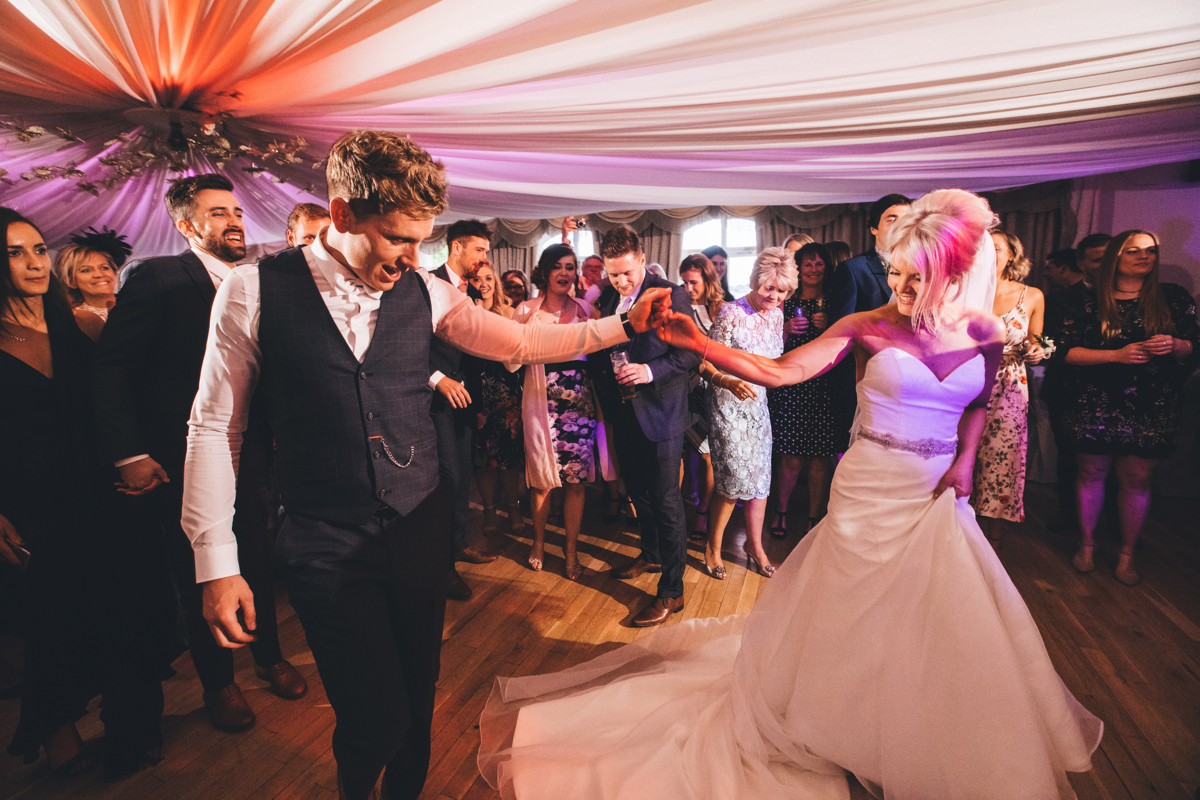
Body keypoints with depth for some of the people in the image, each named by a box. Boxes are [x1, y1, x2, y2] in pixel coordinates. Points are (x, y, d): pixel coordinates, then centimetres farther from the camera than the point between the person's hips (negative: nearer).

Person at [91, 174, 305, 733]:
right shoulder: (154, 279, -10)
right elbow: (110, 368, -12)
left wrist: (273, 436, 0)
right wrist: (129, 454, -16)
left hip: (249, 454, 4)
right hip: (185, 462, -4)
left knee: (258, 562, 16)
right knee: (200, 577, 12)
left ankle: (269, 657, 38)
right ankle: (218, 682, 33)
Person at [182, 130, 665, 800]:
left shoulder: (425, 293, 1)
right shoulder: (256, 291, -7)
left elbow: (523, 343, 6)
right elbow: (215, 427, -3)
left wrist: (627, 324, -1)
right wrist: (216, 563, -5)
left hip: (422, 531, 3)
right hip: (327, 547, -3)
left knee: (418, 697, 15)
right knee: (375, 718, -1)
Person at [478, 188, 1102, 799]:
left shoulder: (984, 331, 0)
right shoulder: (867, 328, -10)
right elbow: (779, 372, -18)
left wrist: (965, 457, -2)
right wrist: (697, 344, -28)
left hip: (940, 496, 4)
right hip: (871, 492, -3)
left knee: (946, 630, 12)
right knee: (853, 617, 9)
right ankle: (852, 737, 36)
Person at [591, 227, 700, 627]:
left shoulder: (670, 294, -11)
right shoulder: (608, 298, 9)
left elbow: (692, 352, -14)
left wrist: (650, 371, -26)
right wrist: (605, 393, 6)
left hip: (660, 414, -7)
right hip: (624, 414, 7)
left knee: (666, 500, -1)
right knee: (638, 491, 21)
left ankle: (671, 590, 9)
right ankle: (651, 554, 43)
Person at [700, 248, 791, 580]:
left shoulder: (776, 314, 5)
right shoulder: (731, 313, -16)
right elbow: (707, 364, -19)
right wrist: (730, 382, -35)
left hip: (758, 405, 6)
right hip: (728, 406, -6)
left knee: (760, 478, 11)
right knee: (734, 480, -4)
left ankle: (755, 546, 29)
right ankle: (713, 547, 17)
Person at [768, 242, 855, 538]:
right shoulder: (787, 302, 9)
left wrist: (827, 326, -8)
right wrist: (787, 330, -9)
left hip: (824, 388, 0)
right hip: (791, 386, 0)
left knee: (820, 459, -1)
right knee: (792, 458, -2)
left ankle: (814, 519, 12)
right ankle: (781, 512, 17)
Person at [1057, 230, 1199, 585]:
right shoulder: (1088, 302, 0)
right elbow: (1067, 351, -6)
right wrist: (1118, 354, -17)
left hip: (1151, 407, 2)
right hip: (1094, 404, -1)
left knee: (1136, 480, 5)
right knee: (1092, 473, 8)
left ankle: (1127, 555, 21)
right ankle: (1087, 544, 26)